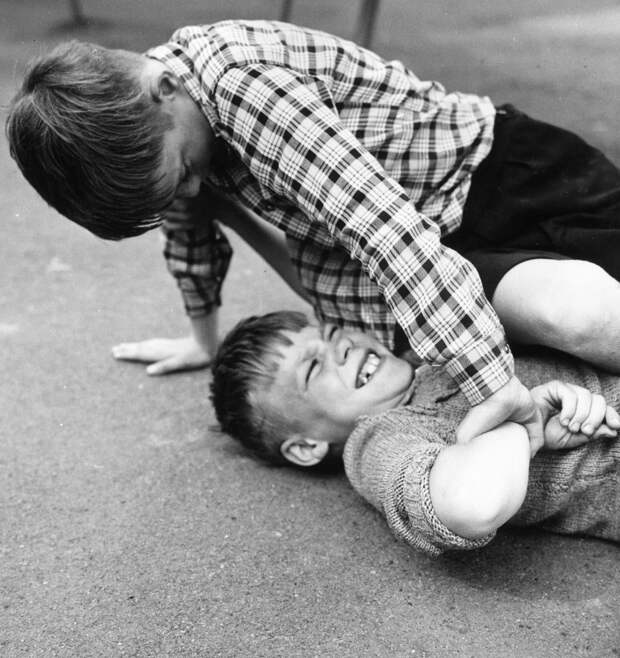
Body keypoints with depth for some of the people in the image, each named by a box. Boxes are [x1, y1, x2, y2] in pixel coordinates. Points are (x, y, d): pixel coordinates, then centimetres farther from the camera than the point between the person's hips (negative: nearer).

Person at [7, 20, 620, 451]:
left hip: (494, 168, -7)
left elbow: (387, 229, -36)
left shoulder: (239, 81, -29)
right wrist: (203, 338, 27)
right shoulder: (142, 123, -3)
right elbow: (189, 220, 17)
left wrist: (492, 386, -39)